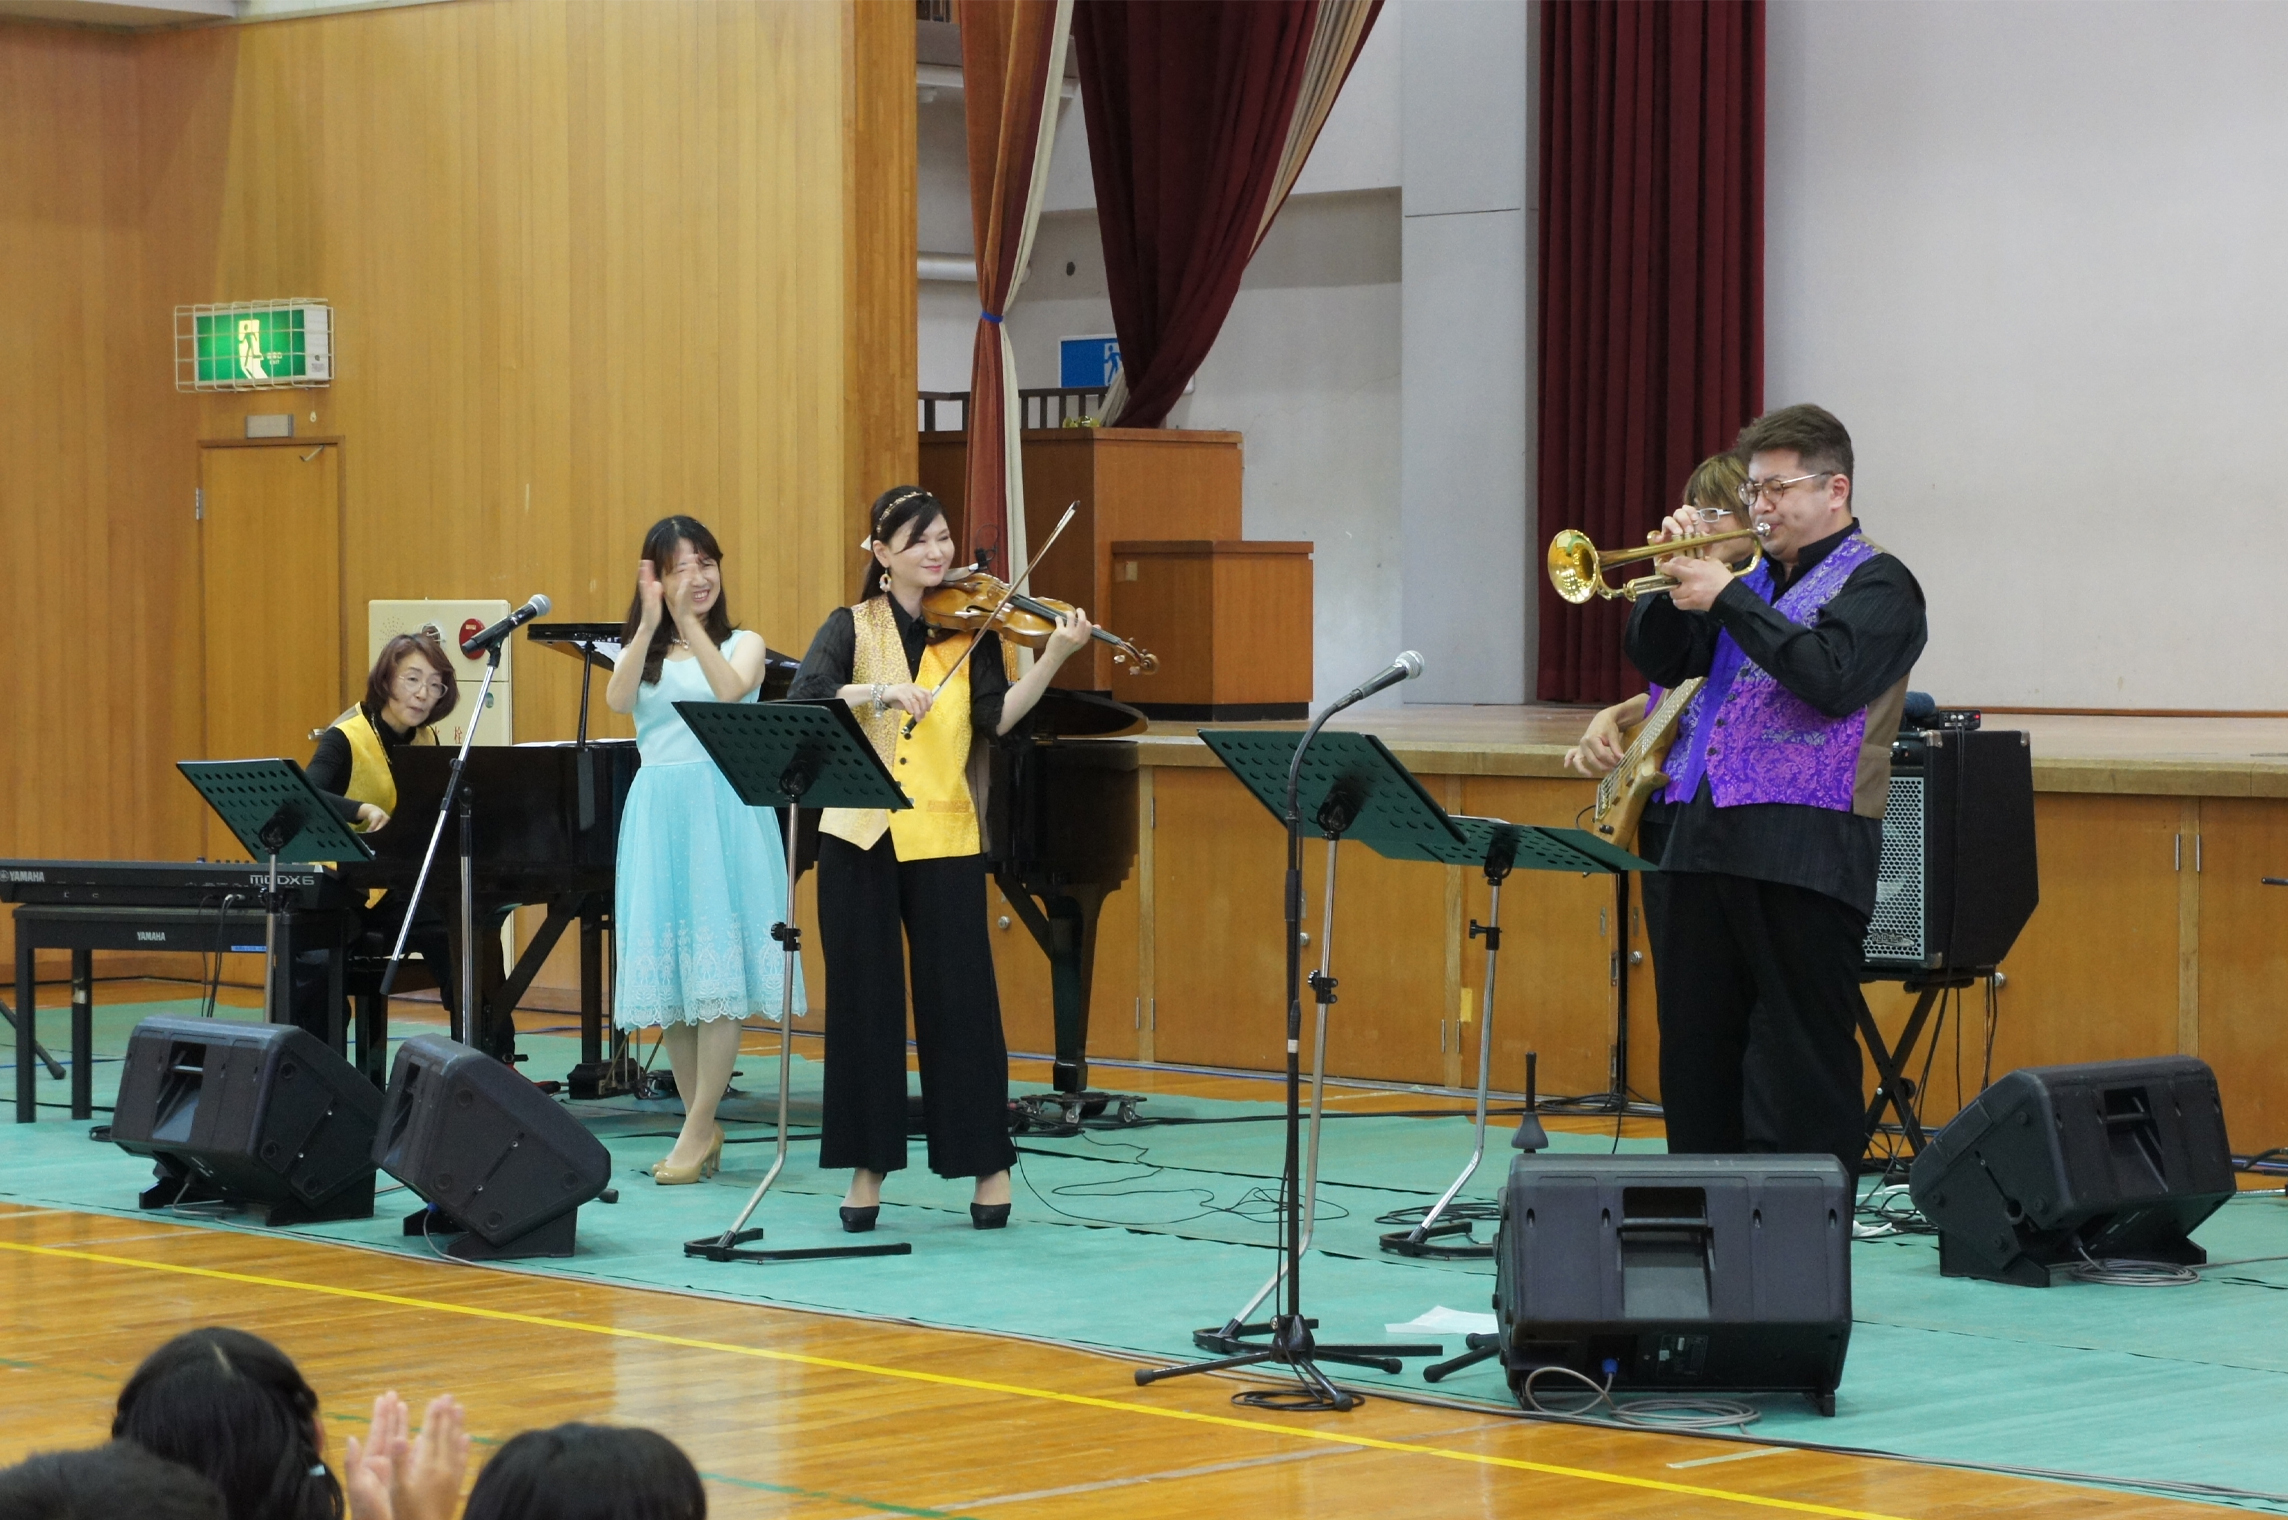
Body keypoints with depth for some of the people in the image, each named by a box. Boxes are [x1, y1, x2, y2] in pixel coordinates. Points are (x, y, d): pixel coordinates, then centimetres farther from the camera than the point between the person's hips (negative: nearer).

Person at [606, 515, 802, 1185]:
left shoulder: (743, 644, 6)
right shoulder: (642, 652, 12)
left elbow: (731, 690, -16)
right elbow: (618, 700, -10)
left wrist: (689, 623, -24)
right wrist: (651, 624, -22)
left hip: (724, 815, -3)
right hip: (657, 818, 3)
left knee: (717, 975, -9)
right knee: (668, 978, 4)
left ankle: (697, 1132, -6)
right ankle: (703, 1126, 13)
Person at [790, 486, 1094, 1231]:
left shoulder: (971, 630, 7)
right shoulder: (852, 627, 6)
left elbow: (997, 718, -7)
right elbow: (804, 699, -11)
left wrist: (1053, 658, -19)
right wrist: (880, 689, -26)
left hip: (945, 836, 0)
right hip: (860, 833, 1)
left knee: (959, 999, -1)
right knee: (863, 998, 4)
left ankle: (989, 1163, 9)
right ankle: (868, 1164, 13)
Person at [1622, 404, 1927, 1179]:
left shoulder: (1874, 584, -2)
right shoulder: (1755, 578, 20)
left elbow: (1829, 677, -19)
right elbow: (1658, 657, 19)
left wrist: (1726, 597, -16)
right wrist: (1677, 583, 1)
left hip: (1804, 852, -8)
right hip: (1706, 844, 8)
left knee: (1801, 1064, -6)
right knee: (1697, 1053, 10)